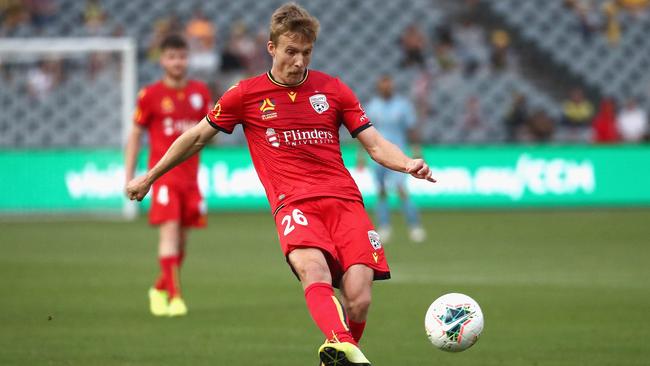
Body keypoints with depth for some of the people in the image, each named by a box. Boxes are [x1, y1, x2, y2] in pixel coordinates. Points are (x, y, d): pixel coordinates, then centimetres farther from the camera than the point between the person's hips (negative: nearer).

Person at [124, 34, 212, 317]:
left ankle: (160, 289, 28)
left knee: (182, 238, 8)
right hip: (163, 174, -4)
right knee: (169, 230, -18)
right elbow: (135, 135, 4)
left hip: (190, 174, 4)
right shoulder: (151, 95, -1)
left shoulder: (200, 92, 9)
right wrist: (129, 177, 0)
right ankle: (174, 296, -21)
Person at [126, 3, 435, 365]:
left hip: (344, 200, 2)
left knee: (358, 301, -18)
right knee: (313, 268, -36)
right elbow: (197, 137, 23)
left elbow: (375, 144, 15)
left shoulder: (333, 89, 15)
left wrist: (407, 164, -6)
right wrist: (148, 177, 29)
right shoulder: (246, 94, 11)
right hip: (294, 203, -2)